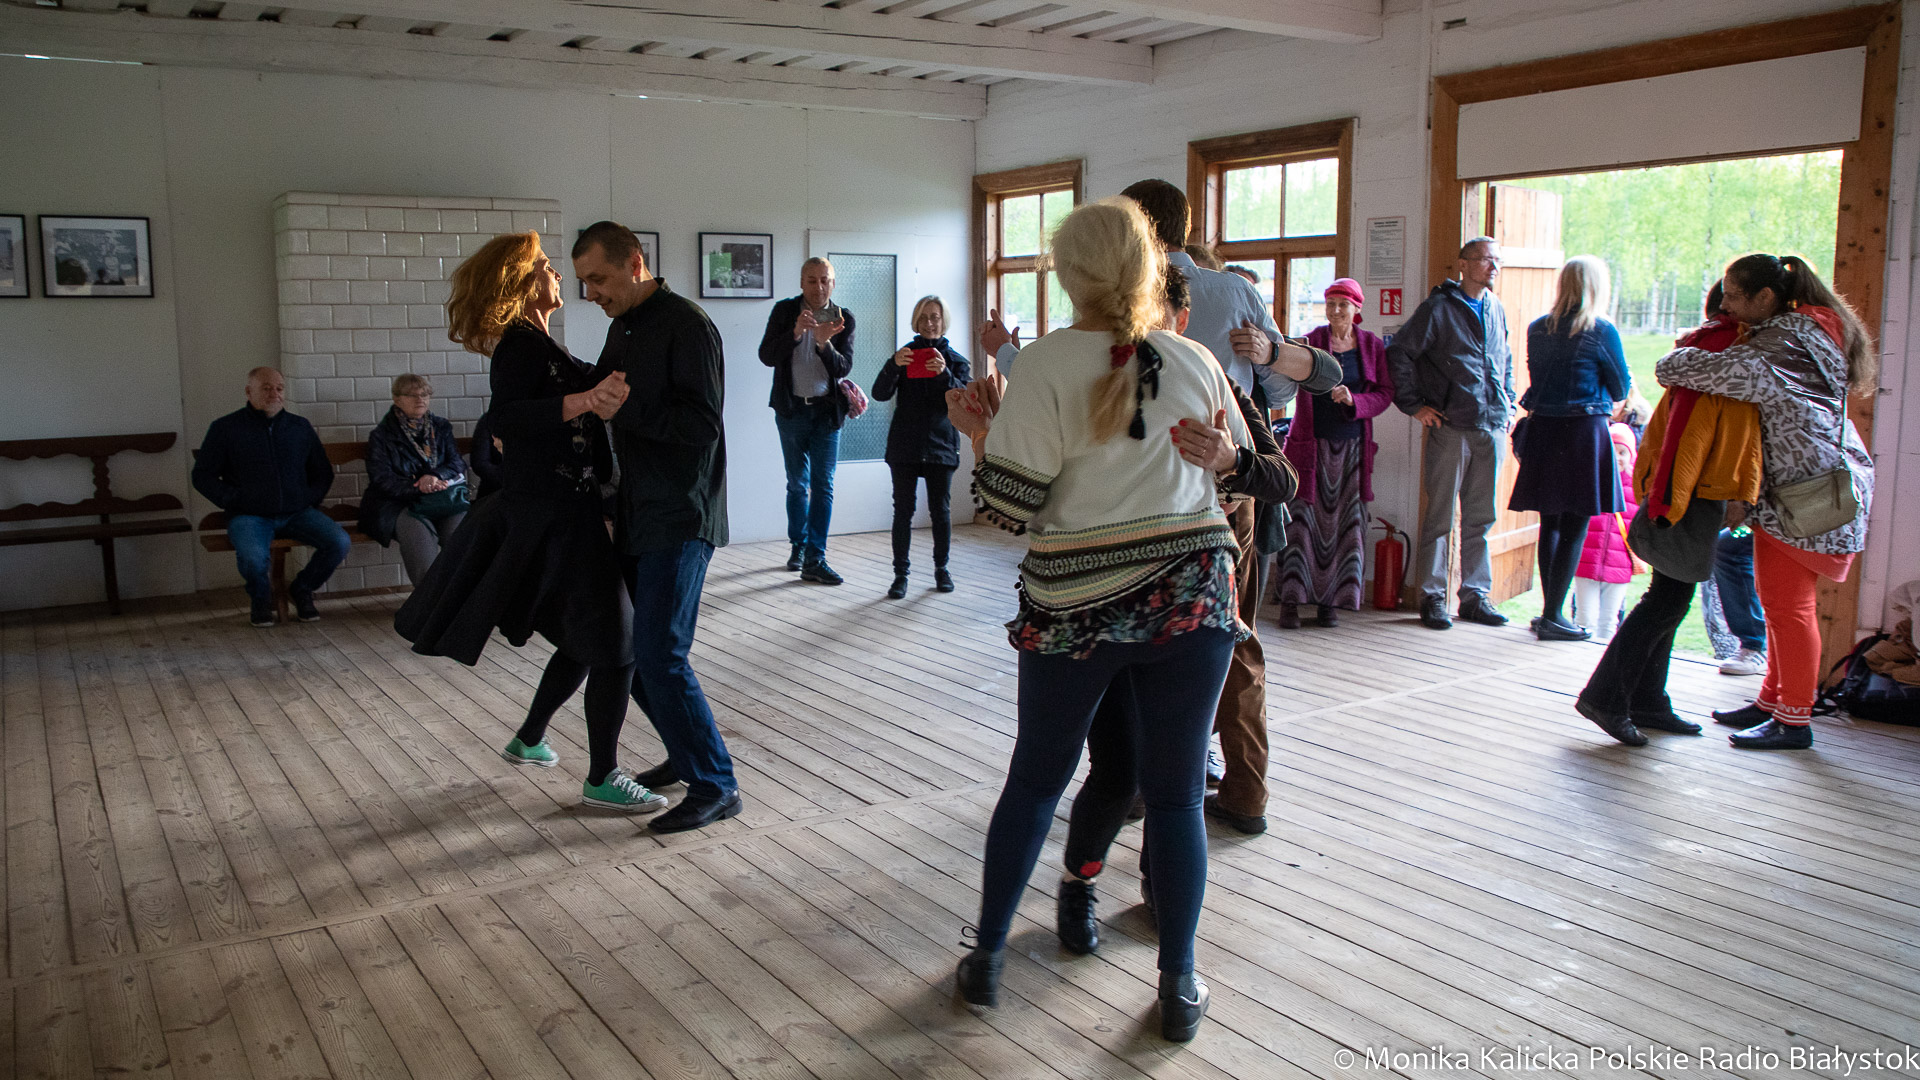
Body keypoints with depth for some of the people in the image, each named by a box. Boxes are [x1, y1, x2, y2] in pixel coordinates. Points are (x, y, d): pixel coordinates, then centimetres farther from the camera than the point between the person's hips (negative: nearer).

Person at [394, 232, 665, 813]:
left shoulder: (537, 345, 16)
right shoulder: (522, 345, -14)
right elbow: (507, 417, -31)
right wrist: (584, 400, -42)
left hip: (569, 508, 11)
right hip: (554, 514, -11)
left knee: (584, 638, 20)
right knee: (614, 643, -7)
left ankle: (528, 739, 36)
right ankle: (603, 778, 3)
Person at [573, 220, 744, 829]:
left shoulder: (686, 326, -13)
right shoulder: (623, 328, 15)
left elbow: (703, 425, -21)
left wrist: (626, 407, -22)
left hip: (681, 517, -9)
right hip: (637, 514, 9)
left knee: (660, 654, -11)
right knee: (626, 646, 12)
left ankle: (715, 786, 0)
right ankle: (688, 754, 28)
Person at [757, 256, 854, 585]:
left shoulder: (843, 318, 0)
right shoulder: (784, 311, -2)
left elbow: (844, 367, -7)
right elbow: (766, 356, -10)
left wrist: (824, 344, -26)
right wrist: (795, 332, -25)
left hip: (827, 410, 0)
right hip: (792, 409, 0)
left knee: (823, 486, -4)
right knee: (797, 484, 9)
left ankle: (815, 560, -2)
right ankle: (798, 546, 27)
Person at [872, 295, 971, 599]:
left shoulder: (956, 360, 6)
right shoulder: (905, 354, 7)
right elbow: (880, 394, -4)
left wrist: (945, 373, -23)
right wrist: (893, 366, -22)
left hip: (941, 445, 0)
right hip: (904, 445, 0)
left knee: (940, 510, 4)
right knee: (903, 511, -1)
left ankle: (941, 568, 19)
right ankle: (900, 574, 4)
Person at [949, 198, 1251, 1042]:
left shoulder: (1049, 362, -10)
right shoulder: (1195, 362, 1)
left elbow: (1006, 502, -13)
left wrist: (980, 424, 3)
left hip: (1075, 606, -1)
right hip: (1191, 598, 2)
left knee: (1034, 780, 16)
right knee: (1176, 796, 11)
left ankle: (986, 958, 27)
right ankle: (1179, 989, 19)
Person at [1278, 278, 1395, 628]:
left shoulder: (1373, 346, 8)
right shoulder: (1311, 342, 1)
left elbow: (1385, 394, 5)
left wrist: (1354, 400, -13)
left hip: (1351, 447, 2)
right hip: (1311, 444, -2)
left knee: (1344, 522, 3)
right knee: (1301, 519, -6)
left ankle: (1330, 601, 12)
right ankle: (1290, 600, 0)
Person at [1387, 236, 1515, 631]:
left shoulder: (1496, 310, 16)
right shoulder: (1438, 308, -3)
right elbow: (1398, 353, -4)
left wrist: (1508, 407, 17)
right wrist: (1414, 405, -7)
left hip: (1492, 428, 6)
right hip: (1450, 427, -6)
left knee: (1481, 517, 9)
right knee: (1439, 516, -1)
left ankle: (1475, 596, 17)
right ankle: (1432, 596, 6)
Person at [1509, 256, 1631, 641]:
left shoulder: (1537, 329, 6)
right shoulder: (1601, 331, -8)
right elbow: (1621, 390, 1)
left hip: (1542, 430, 5)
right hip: (1584, 431, -5)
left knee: (1550, 523, 13)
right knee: (1575, 527, 0)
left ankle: (1550, 610, 18)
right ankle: (1553, 616, -1)